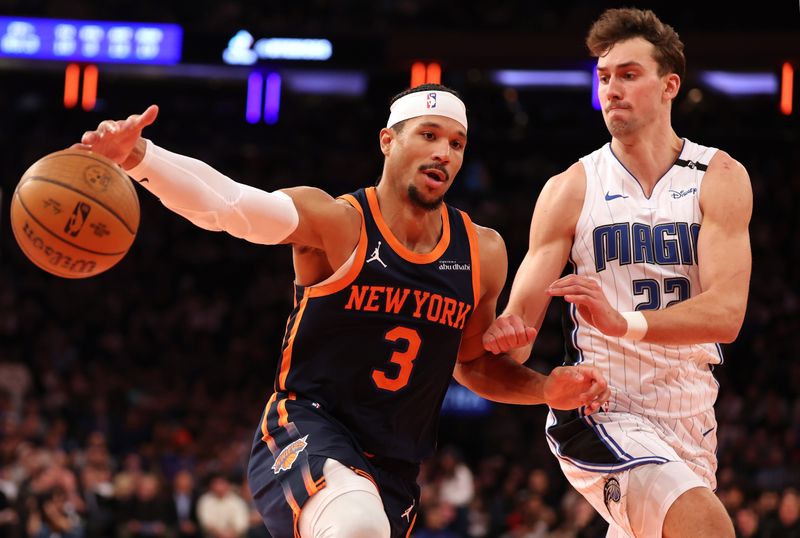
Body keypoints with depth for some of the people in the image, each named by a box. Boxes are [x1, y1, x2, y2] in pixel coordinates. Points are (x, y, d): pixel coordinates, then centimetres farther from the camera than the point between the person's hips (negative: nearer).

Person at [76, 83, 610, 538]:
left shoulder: (482, 253, 6)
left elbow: (476, 361, 22)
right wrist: (138, 156, -44)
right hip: (305, 430, -6)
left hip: (393, 467, 6)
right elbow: (222, 201, -27)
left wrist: (547, 389, 3)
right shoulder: (336, 223, -10)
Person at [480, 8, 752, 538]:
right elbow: (522, 312, -2)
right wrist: (507, 335, -28)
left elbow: (726, 313, -16)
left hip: (690, 417, 3)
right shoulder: (570, 190, -1)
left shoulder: (720, 179, -2)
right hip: (599, 410, -3)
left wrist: (625, 322, -33)